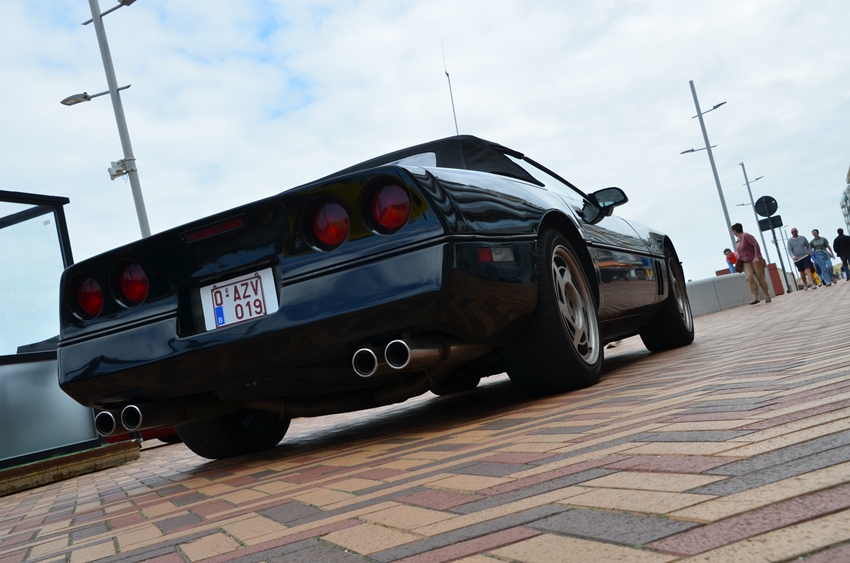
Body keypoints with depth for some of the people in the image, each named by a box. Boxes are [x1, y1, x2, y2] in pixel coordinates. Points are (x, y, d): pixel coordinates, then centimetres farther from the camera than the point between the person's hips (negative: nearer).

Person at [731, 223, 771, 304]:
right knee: (749, 279, -12)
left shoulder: (746, 236, -12)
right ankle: (755, 298, -19)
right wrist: (739, 260, 9)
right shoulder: (737, 240, 13)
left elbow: (756, 245, -18)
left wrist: (757, 257, -24)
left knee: (761, 278, -1)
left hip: (755, 260, -6)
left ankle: (767, 296, 10)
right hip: (746, 263, 6)